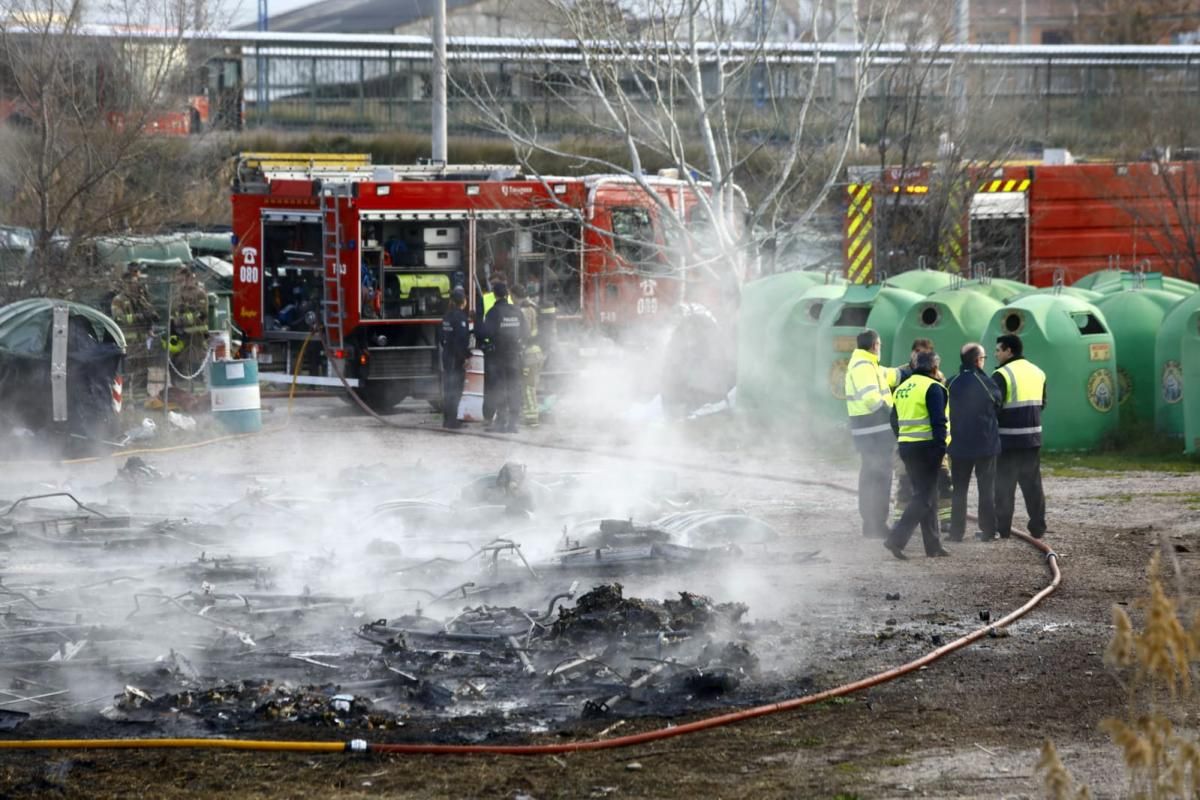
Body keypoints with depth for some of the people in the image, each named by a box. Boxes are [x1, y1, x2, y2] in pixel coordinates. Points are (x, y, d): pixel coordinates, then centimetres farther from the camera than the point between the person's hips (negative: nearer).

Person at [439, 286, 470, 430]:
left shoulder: (447, 315, 11)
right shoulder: (460, 316, -15)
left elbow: (441, 338, 16)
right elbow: (461, 339, -21)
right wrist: (466, 356, -17)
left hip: (446, 355, 9)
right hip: (456, 357, -9)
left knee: (448, 389, 13)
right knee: (455, 390, -5)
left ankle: (447, 420, 17)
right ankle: (452, 421, -6)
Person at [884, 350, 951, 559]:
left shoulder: (902, 388, 15)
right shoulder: (932, 387, -10)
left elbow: (895, 421, 18)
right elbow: (939, 422, -17)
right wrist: (942, 448, -14)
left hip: (906, 447, 8)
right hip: (926, 448, -8)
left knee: (926, 495, 15)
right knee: (924, 497, -6)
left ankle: (933, 545, 17)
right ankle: (896, 538, -18)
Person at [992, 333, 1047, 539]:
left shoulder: (1002, 375, -13)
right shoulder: (1038, 373, 10)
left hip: (1008, 439, -6)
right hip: (1032, 438, 6)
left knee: (1004, 485, 0)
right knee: (1032, 483, 12)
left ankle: (1002, 529, 0)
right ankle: (1038, 528, 12)